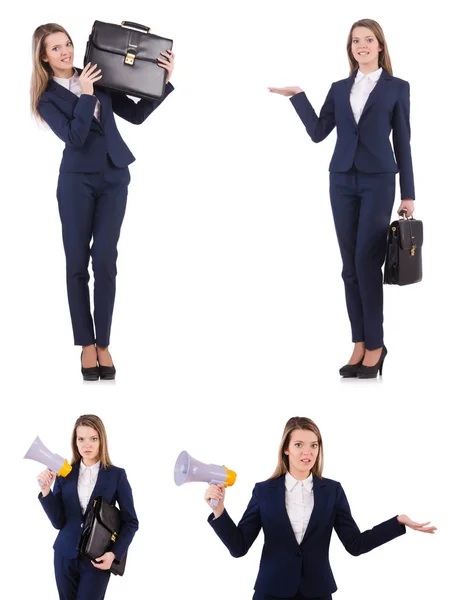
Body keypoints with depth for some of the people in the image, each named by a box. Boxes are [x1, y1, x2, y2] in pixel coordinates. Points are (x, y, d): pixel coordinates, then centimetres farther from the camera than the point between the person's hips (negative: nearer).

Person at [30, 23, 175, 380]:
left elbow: (136, 115, 8)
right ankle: (86, 344, 8)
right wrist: (85, 97, -18)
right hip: (77, 181, -2)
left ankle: (103, 344, 2)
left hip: (114, 179, 2)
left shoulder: (98, 78, 8)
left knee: (105, 260, -3)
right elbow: (74, 138, -14)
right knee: (77, 262, 0)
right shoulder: (48, 98, 0)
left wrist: (164, 80, 1)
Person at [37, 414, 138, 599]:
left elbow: (131, 522, 0)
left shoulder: (116, 475, -4)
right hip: (66, 555, 3)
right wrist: (46, 491, -15)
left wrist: (115, 553, -12)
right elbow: (58, 522, -1)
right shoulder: (64, 474, 1)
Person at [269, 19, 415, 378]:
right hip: (342, 181, 4)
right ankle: (360, 344, 8)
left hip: (378, 182, -4)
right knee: (351, 265, 3)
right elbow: (318, 133, 7)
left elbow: (402, 142, 3)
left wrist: (408, 194, 0)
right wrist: (298, 97, -2)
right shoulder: (340, 89, 12)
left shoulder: (396, 88, 3)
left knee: (367, 262, -9)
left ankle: (375, 344, -1)